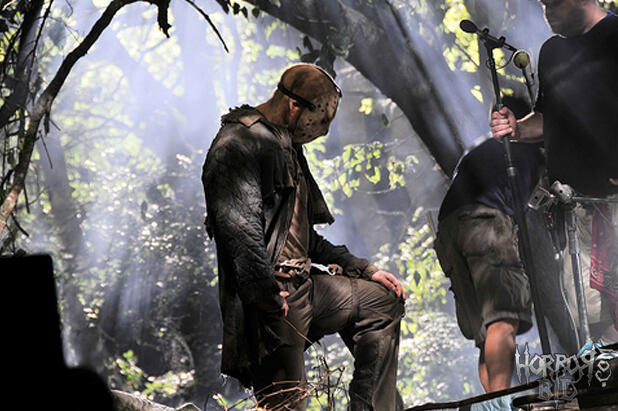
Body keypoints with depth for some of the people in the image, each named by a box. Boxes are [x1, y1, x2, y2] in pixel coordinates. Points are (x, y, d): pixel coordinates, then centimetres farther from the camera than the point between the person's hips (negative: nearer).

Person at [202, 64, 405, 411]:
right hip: (272, 297, -10)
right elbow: (239, 224, -25)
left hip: (303, 285, 10)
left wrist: (365, 270, 22)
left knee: (383, 300, 19)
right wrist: (265, 291, -34)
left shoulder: (286, 147, 22)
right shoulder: (240, 143, -10)